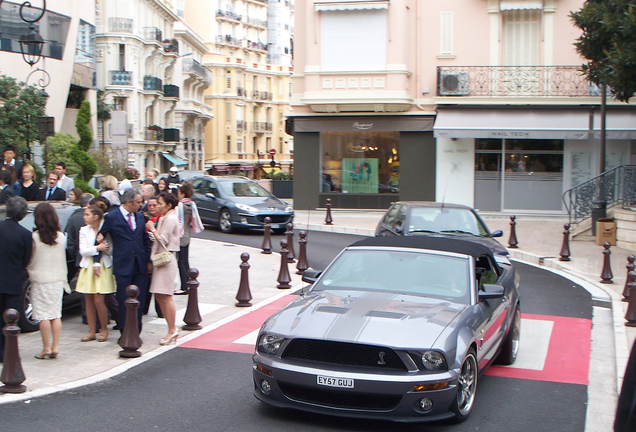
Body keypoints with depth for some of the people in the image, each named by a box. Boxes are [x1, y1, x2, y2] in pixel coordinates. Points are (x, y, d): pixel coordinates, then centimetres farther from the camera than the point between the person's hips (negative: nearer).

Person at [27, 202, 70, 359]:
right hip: (57, 280, 4)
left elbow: (29, 261, -6)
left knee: (44, 316, 1)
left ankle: (46, 349, 4)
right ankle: (54, 348, 9)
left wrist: (31, 273, 11)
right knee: (56, 315, 8)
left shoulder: (35, 237, -13)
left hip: (40, 281, -4)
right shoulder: (61, 236, 1)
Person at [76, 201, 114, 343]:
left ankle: (104, 329, 11)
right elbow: (83, 251, -4)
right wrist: (98, 248, -17)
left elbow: (111, 250, -6)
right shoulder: (84, 230, 6)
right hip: (87, 267, 4)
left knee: (98, 300, -7)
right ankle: (92, 331, 13)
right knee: (89, 300, 5)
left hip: (103, 267, -4)